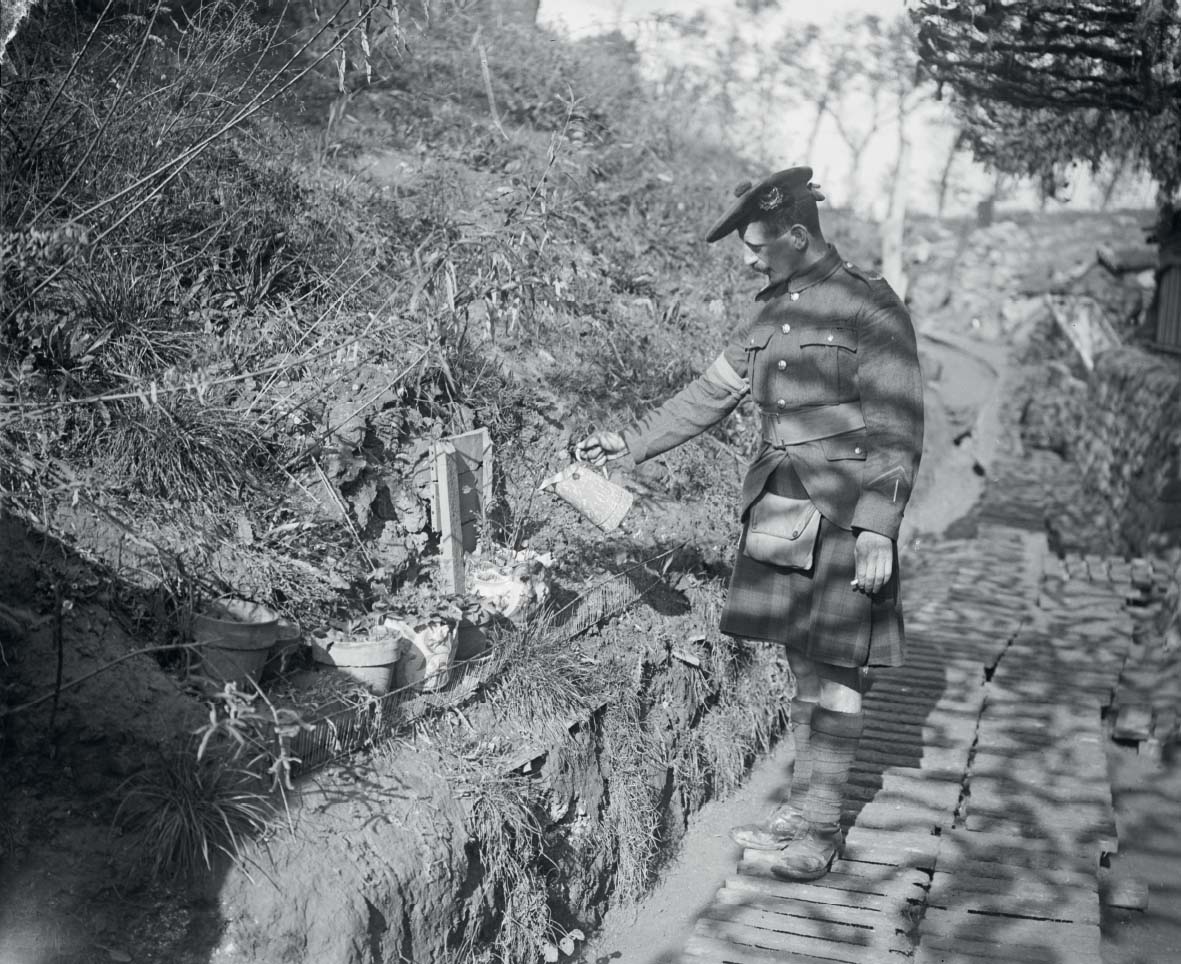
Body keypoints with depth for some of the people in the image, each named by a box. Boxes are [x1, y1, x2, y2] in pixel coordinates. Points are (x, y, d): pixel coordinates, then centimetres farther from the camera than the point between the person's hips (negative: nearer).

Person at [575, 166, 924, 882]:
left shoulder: (870, 306, -8)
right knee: (802, 662, 11)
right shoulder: (773, 312, 13)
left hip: (847, 512, -6)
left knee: (834, 670, -2)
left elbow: (900, 433, -10)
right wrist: (630, 443, 15)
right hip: (781, 507, 6)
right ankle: (802, 806, 21)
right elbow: (712, 394, 19)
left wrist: (878, 529, -16)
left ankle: (821, 827, 9)